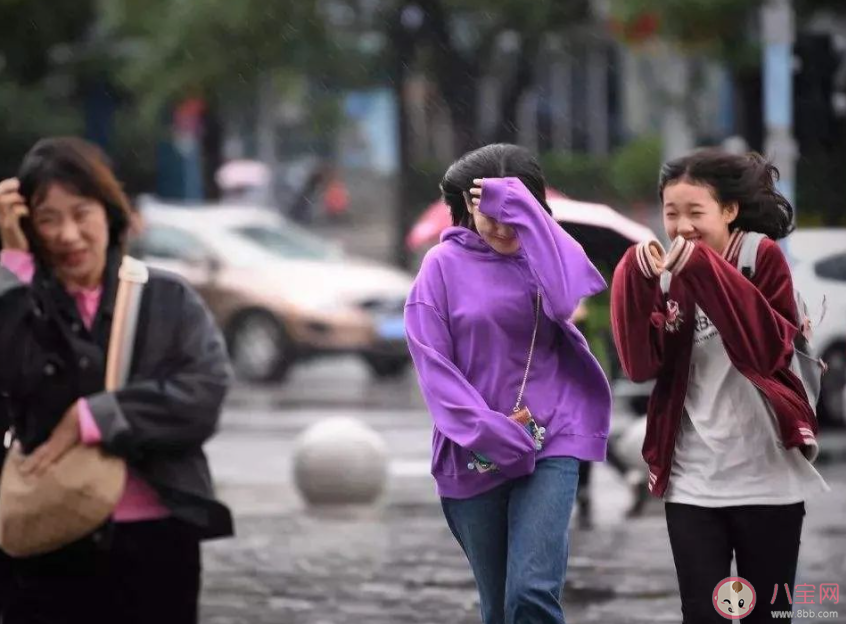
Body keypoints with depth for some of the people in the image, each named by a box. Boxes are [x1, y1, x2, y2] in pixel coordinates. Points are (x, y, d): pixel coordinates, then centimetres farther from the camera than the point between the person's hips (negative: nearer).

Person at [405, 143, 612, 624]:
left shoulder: (546, 254, 1)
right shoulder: (445, 265, 1)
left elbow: (565, 300, -23)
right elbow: (432, 362, -4)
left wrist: (523, 210, -22)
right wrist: (488, 430, -15)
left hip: (550, 441, -1)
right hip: (474, 453, 1)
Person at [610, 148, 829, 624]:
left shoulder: (764, 258, -4)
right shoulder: (670, 273, 6)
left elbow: (771, 349, -20)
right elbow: (642, 365, -6)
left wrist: (705, 272, -25)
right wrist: (640, 282, -18)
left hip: (767, 477, -3)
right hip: (692, 482, 3)